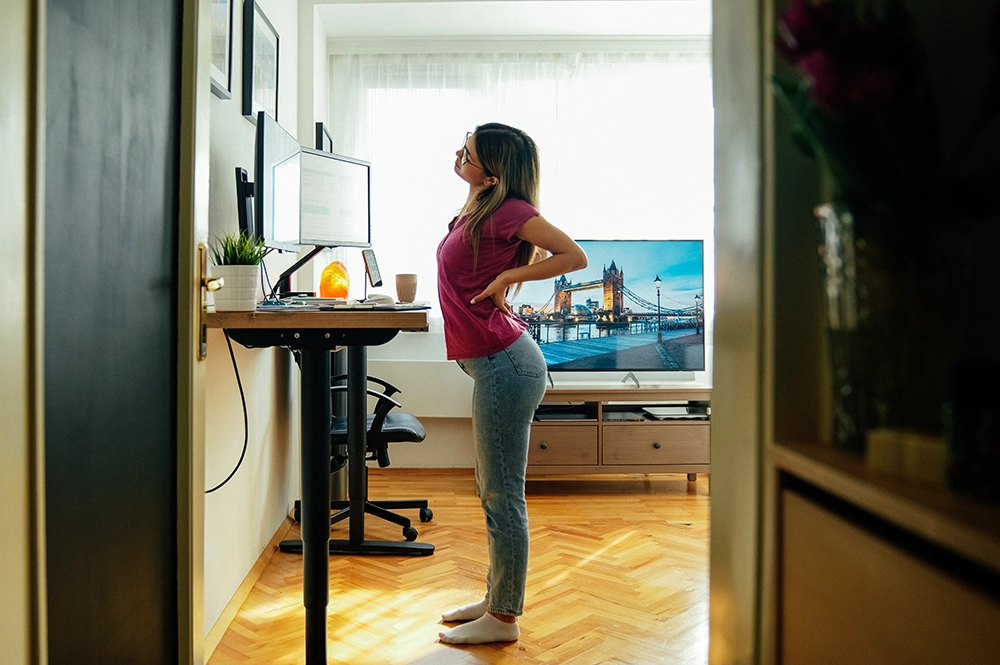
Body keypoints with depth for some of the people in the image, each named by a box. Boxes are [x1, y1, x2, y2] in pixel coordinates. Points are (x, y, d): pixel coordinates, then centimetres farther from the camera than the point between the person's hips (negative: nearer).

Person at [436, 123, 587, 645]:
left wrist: (508, 275, -15)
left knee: (502, 495, 0)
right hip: (498, 364, 10)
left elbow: (574, 256, -17)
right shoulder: (477, 208, 14)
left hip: (504, 365, -10)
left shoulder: (506, 210, -12)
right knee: (492, 490, 18)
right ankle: (497, 598, 33)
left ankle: (503, 619, 15)